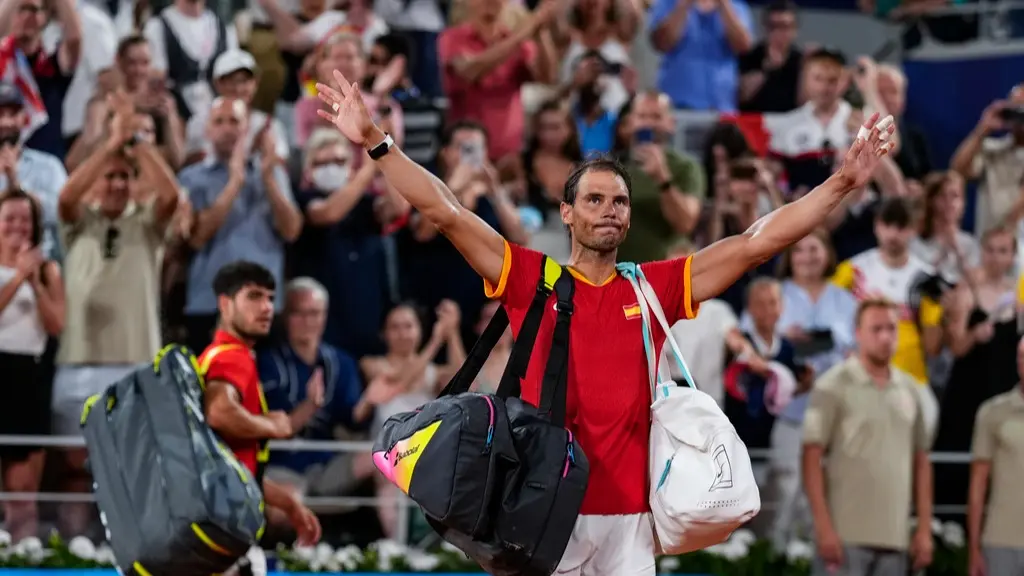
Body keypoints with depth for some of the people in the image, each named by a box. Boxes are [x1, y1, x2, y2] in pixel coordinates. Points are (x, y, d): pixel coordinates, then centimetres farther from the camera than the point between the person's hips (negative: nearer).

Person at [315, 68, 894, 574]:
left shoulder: (656, 287, 9)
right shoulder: (532, 279, 4)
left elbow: (759, 241, 7)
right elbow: (447, 213, -1)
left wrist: (845, 180, 2)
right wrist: (376, 141, -8)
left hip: (628, 514, 2)